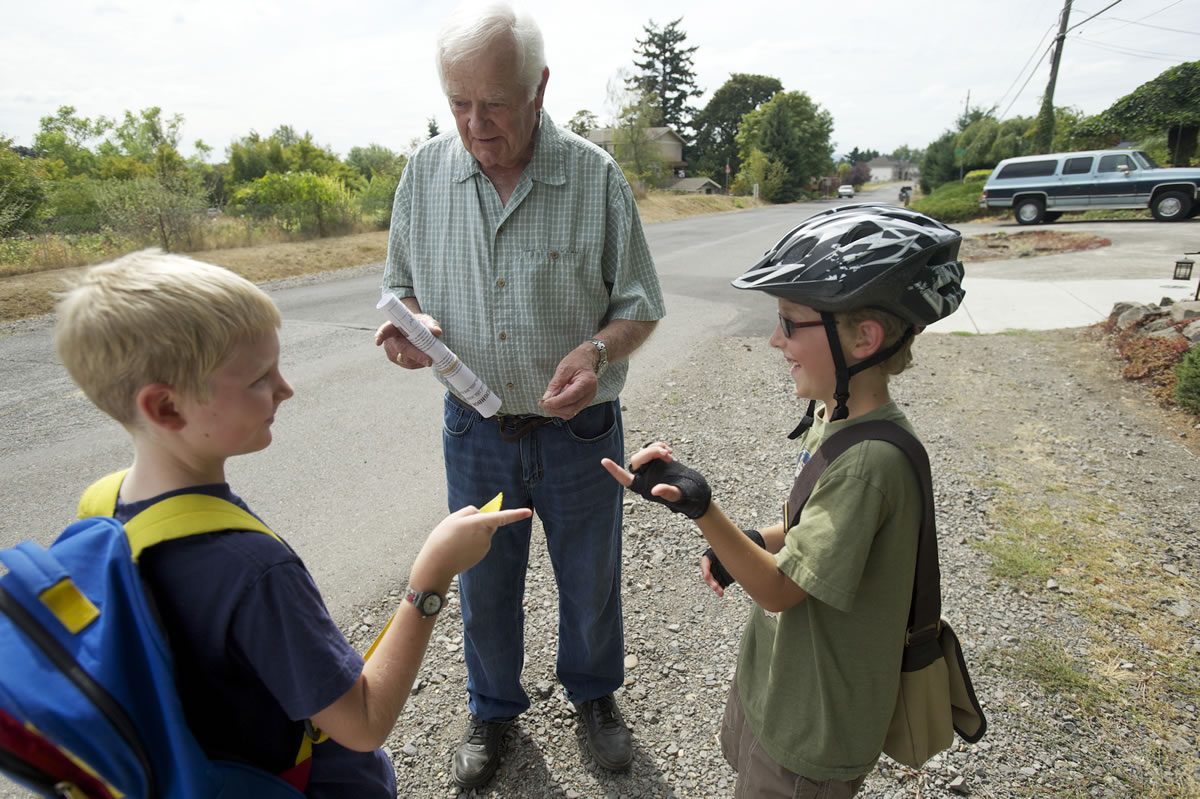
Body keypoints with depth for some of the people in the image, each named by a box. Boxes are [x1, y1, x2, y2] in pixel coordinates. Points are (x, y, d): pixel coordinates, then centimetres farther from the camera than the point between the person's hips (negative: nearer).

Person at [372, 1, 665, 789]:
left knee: (590, 579, 18)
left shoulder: (596, 177, -13)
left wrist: (598, 350, -27)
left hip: (577, 430, -1)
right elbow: (403, 287, 6)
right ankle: (494, 708, 47)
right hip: (475, 431, 2)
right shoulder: (425, 172, -4)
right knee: (483, 584, 19)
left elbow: (639, 305, -6)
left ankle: (594, 692, 49)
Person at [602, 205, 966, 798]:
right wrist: (744, 547, -1)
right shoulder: (834, 413, -5)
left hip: (812, 724, -8)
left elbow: (778, 590, -29)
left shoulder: (872, 460, -34)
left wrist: (702, 510, -42)